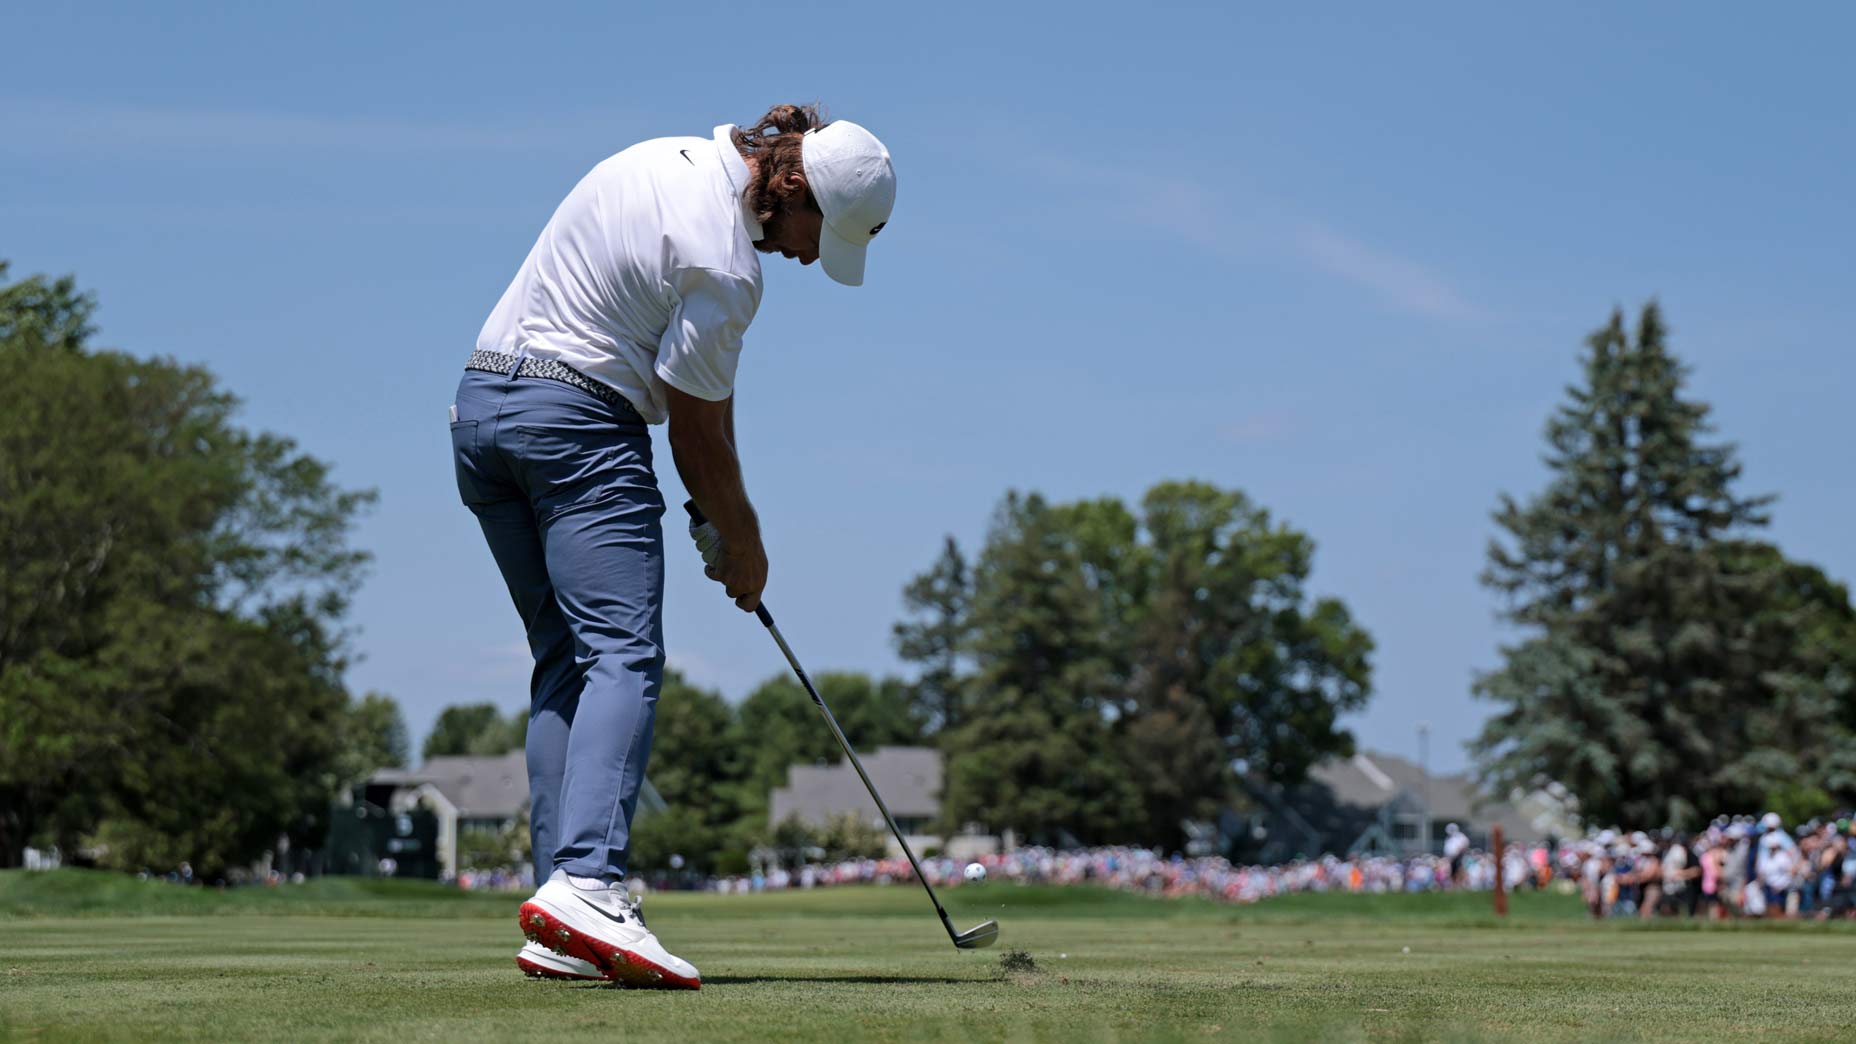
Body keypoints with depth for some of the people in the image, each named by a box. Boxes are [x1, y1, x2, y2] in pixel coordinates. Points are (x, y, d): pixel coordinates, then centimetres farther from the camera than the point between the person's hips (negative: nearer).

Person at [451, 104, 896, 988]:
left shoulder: (678, 158, 12)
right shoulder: (723, 262, -17)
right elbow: (695, 426, -7)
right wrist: (741, 541, 8)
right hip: (576, 420, -10)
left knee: (564, 663, 8)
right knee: (623, 656, -15)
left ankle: (561, 930, 1)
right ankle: (585, 886, -34)